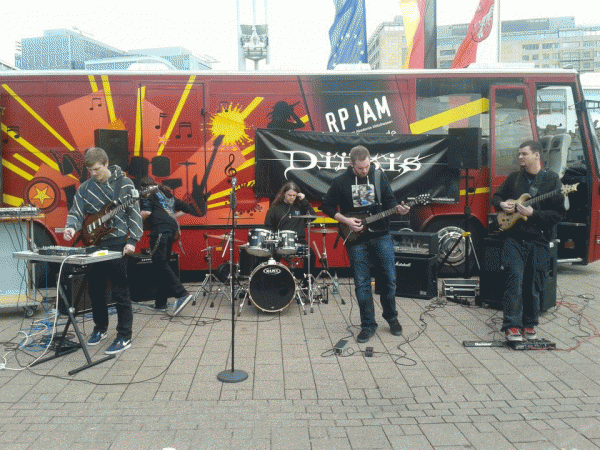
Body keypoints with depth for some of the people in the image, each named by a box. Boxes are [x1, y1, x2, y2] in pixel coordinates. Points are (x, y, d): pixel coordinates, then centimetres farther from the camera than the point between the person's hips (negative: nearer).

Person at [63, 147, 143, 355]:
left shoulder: (124, 183, -4)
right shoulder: (85, 188, 7)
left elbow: (134, 214, -4)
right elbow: (76, 212, 6)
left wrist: (132, 240, -12)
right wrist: (71, 227, -17)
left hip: (116, 244, -5)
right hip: (93, 244, 5)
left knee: (120, 292, -4)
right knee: (95, 289, 13)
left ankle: (124, 337, 3)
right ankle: (100, 327, 32)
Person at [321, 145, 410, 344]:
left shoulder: (379, 176, 4)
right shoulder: (341, 182, -2)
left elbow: (389, 200, 9)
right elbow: (326, 206, 3)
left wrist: (397, 208, -13)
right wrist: (346, 220, -8)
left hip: (381, 235, 2)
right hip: (356, 239, -1)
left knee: (389, 279, 6)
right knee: (361, 283, 3)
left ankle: (391, 317, 28)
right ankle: (368, 325, 16)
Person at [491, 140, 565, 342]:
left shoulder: (552, 179, 1)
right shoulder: (514, 177, 11)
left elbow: (557, 213, -5)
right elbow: (496, 196, 22)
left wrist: (533, 214, -18)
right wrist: (501, 205, -1)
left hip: (538, 241, -1)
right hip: (514, 238, 1)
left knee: (533, 285, 6)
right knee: (515, 277, -12)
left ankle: (529, 325, 23)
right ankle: (512, 326, -10)